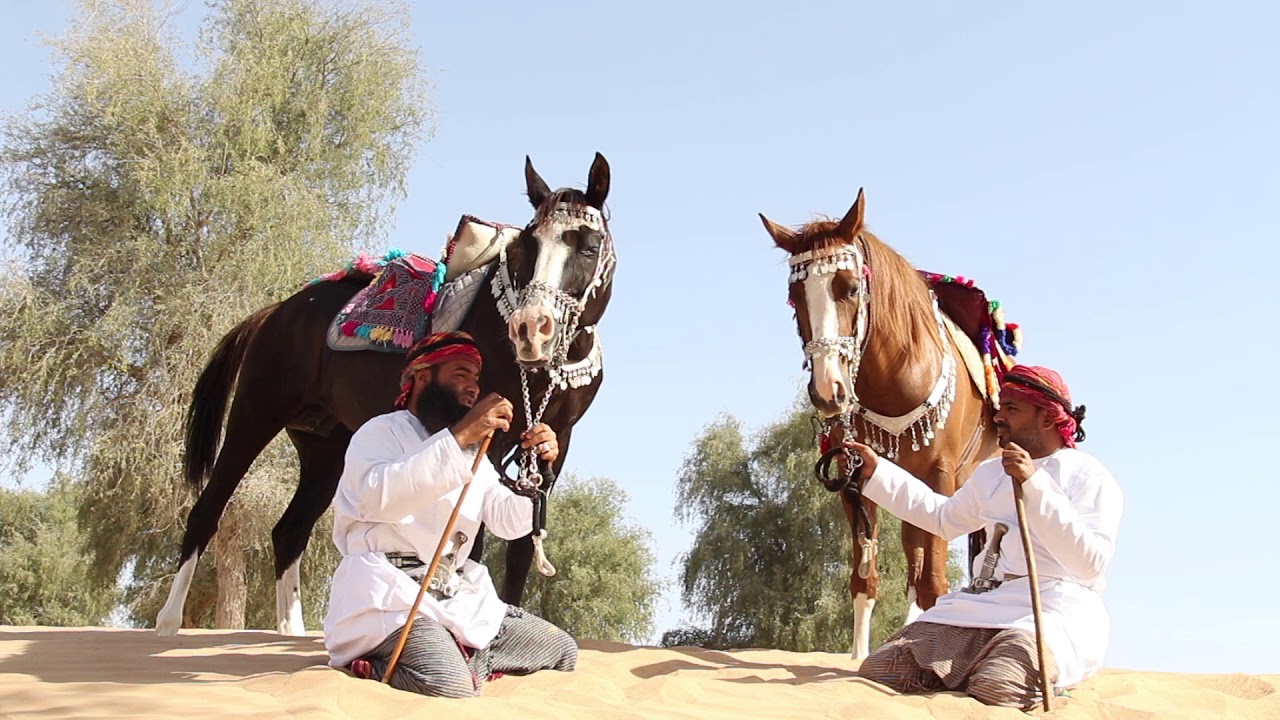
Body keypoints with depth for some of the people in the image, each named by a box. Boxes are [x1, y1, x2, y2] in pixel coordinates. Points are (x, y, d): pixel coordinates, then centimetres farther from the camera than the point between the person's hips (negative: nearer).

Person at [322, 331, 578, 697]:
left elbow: (508, 522, 8)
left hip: (458, 597, 7)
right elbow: (378, 497, -25)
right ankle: (379, 666, -4)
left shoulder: (472, 453, 21)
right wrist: (458, 438, -27)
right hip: (389, 595, -7)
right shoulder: (381, 431, -1)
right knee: (451, 684, -31)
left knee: (562, 650, 2)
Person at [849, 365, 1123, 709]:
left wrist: (1034, 485, -21)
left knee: (997, 689, -36)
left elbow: (1090, 562, -16)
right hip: (981, 604, 6)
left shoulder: (1090, 476, -2)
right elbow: (943, 517, 32)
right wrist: (876, 472, 26)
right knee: (877, 671, -10)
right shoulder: (991, 472, 20)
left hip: (1055, 611, -6)